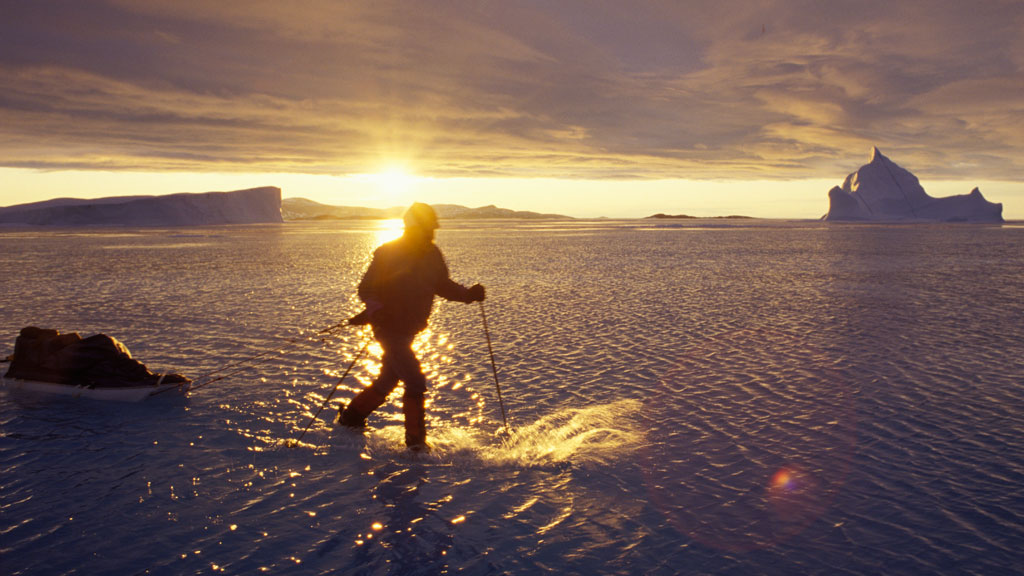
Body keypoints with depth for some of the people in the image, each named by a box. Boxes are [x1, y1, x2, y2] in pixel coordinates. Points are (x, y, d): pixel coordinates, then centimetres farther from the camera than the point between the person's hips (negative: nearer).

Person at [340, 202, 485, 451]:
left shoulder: (432, 254, 3)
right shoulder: (387, 254, -15)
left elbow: (442, 285, 13)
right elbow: (365, 289, -12)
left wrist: (468, 293, -4)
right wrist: (376, 310, -32)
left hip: (409, 330, 7)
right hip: (389, 328, -7)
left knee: (388, 381, 20)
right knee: (415, 382, -14)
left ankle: (351, 415, 42)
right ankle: (415, 439, -1)